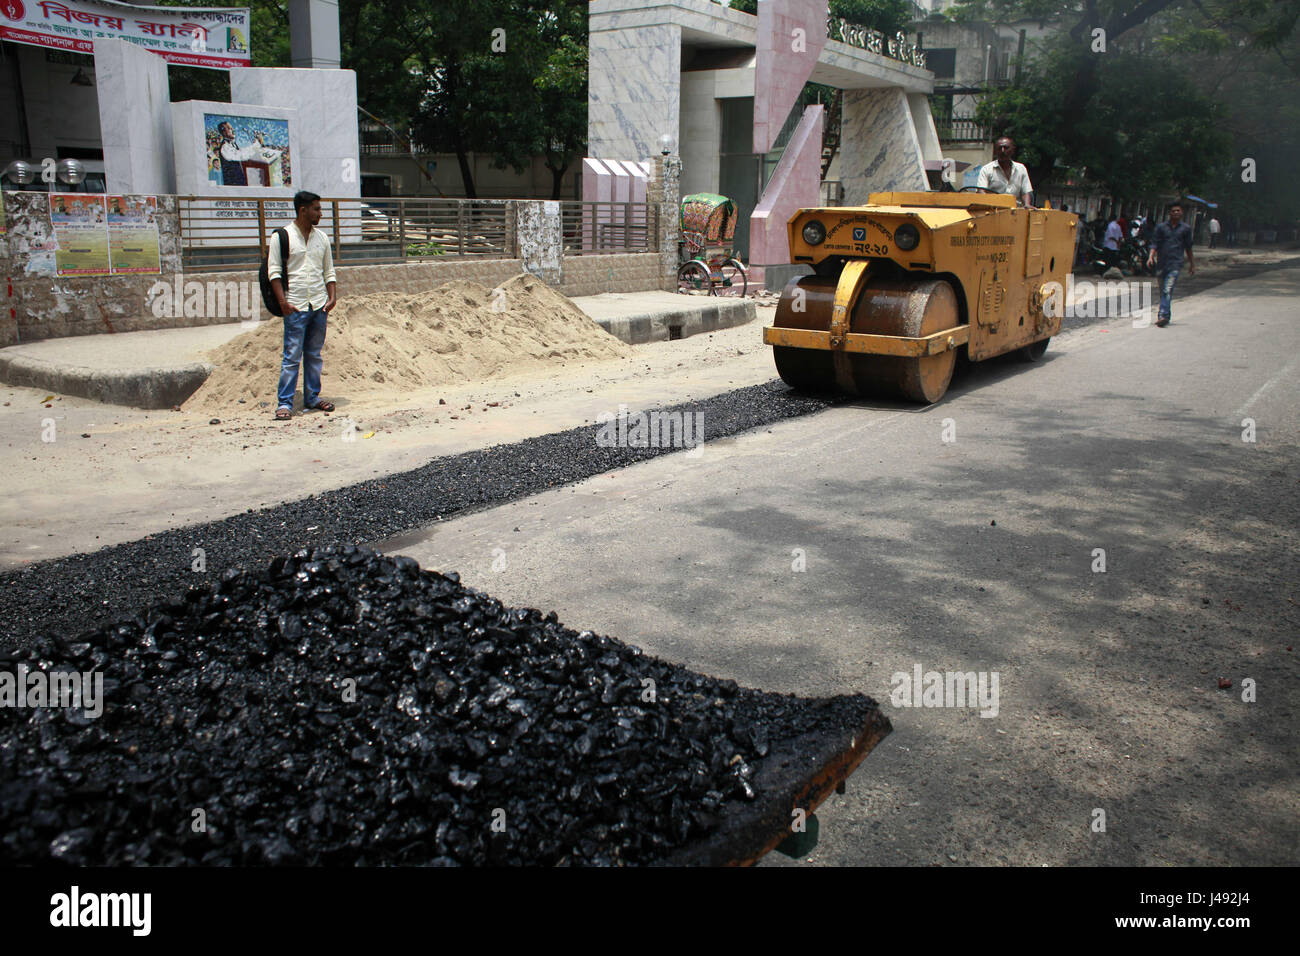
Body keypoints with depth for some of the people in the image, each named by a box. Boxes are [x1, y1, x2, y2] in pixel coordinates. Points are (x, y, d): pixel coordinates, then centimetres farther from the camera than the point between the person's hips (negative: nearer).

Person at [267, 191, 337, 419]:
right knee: (292, 356, -5)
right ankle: (284, 403, -1)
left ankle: (312, 397, 19)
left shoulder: (321, 238, 13)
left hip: (319, 305, 5)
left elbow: (329, 271, 17)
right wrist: (283, 301, -12)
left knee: (314, 355, 10)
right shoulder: (282, 237, -2)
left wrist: (332, 296, 4)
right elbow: (274, 271, -4)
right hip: (295, 306, -5)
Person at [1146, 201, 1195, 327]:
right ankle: (1168, 315, 26)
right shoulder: (1161, 227, 7)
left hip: (1176, 264, -3)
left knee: (1168, 290, -18)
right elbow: (1155, 243, 5)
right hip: (1162, 263, 3)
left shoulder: (1186, 228, 8)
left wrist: (1192, 264, 21)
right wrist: (1151, 256, -13)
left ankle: (1163, 316, -28)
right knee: (1162, 291, 10)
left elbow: (1188, 247, 16)